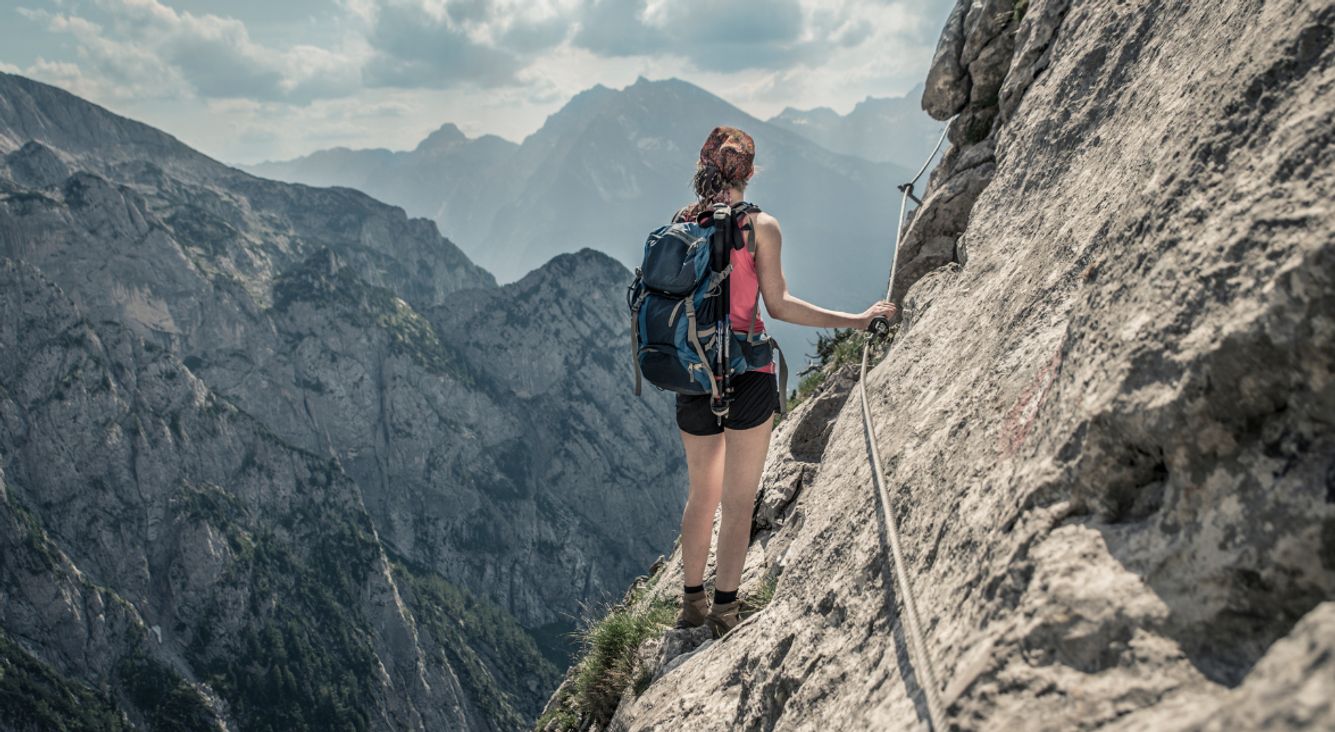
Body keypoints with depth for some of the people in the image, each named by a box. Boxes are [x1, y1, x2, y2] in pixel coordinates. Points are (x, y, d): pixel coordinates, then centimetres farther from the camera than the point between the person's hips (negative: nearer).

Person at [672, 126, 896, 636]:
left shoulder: (680, 225, 5)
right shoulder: (760, 227, -7)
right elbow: (777, 305, -11)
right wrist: (854, 320, -6)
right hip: (746, 371, -4)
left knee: (702, 494, 19)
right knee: (739, 500, 7)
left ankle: (692, 602, 27)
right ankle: (725, 610, 11)